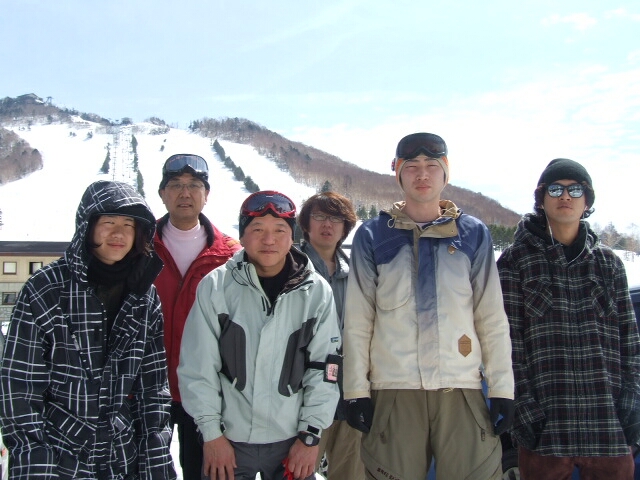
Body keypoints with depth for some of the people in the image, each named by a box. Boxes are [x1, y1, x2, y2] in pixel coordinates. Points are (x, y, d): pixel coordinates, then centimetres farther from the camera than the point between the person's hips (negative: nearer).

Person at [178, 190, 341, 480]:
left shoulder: (317, 292, -3)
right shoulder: (215, 287, -6)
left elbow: (324, 368, -1)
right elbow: (198, 367, -4)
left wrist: (310, 435, -3)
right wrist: (211, 433, -5)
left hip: (292, 440, 1)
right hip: (228, 440, -1)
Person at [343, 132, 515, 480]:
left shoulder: (473, 233, 9)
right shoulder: (372, 236, 6)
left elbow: (492, 318, 8)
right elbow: (357, 322, 5)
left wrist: (502, 388, 2)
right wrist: (357, 391, -1)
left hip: (463, 388, 1)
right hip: (393, 390, 0)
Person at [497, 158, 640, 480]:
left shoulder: (608, 262, 13)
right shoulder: (516, 260, 3)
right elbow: (508, 339, -3)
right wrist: (522, 404, -10)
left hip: (610, 420, 3)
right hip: (545, 419, -3)